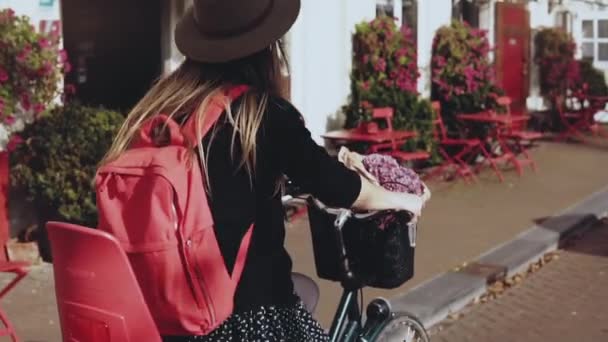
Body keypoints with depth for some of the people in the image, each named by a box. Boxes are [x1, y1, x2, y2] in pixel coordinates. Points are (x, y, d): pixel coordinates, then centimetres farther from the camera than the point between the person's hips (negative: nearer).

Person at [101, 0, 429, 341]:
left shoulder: (161, 102, 3)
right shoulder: (265, 112, -11)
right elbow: (334, 186, -3)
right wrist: (401, 199, 14)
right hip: (247, 309, -5)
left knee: (301, 289, 22)